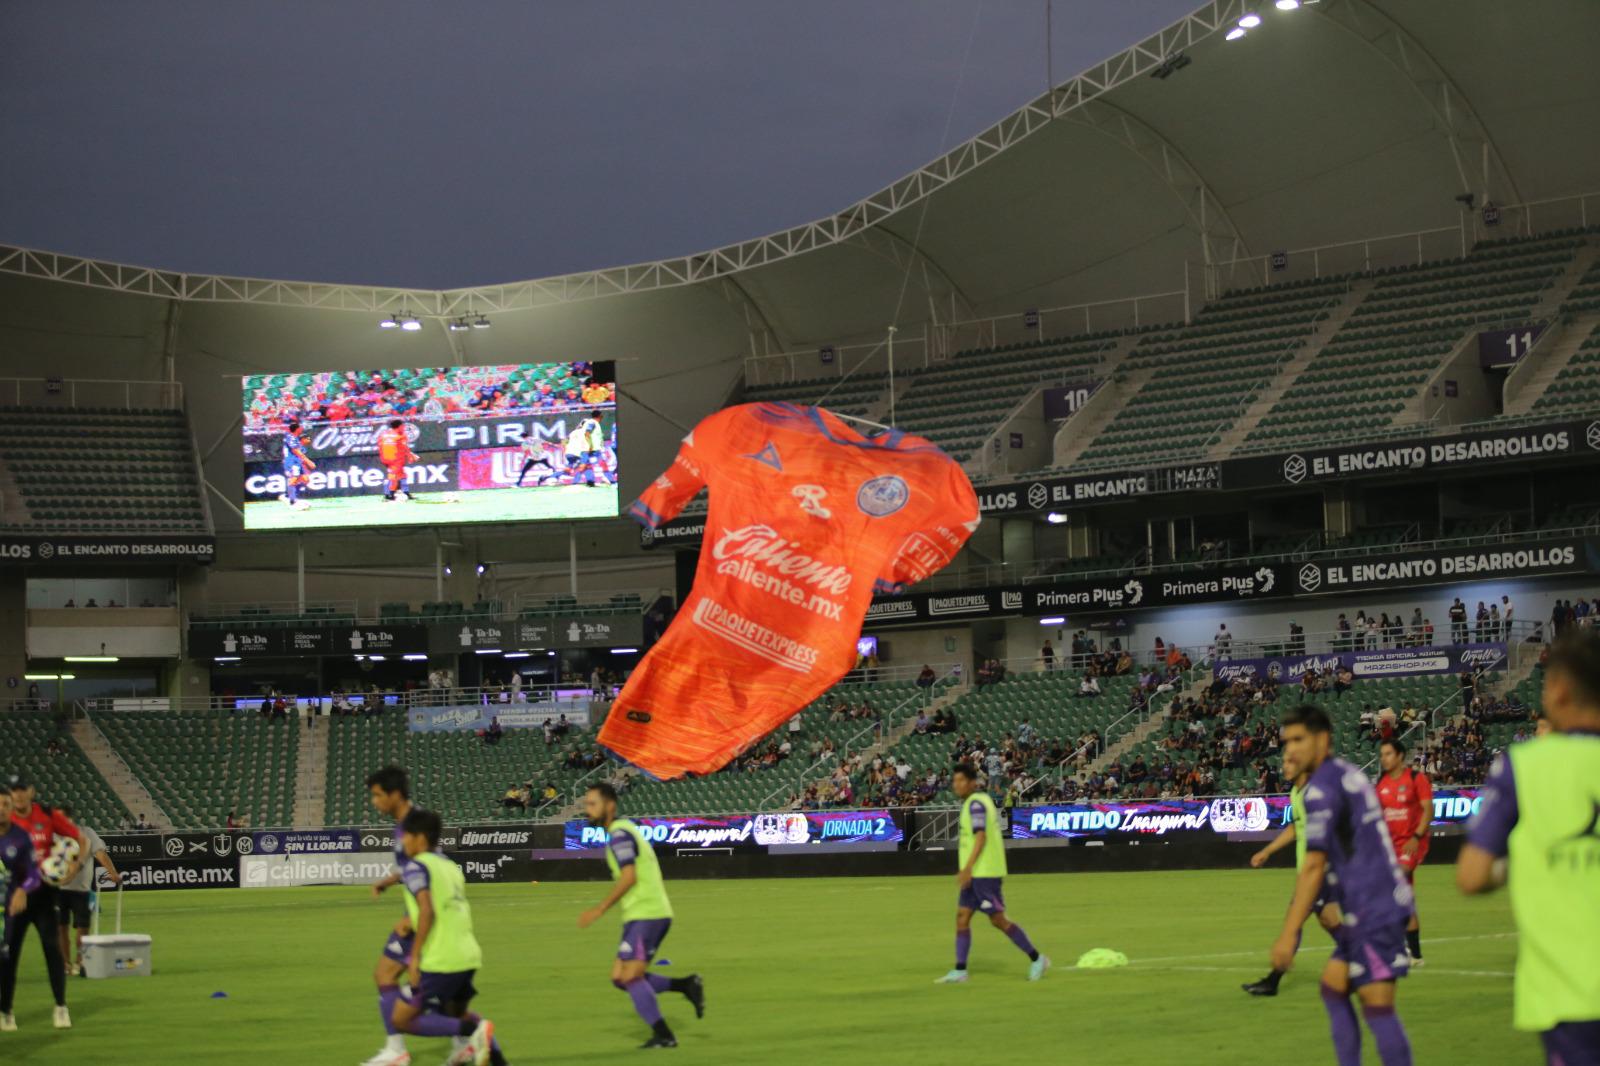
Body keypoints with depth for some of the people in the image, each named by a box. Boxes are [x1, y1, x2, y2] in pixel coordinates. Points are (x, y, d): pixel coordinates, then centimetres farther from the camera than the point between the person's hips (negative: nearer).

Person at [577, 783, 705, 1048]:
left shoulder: (620, 833, -11)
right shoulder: (627, 830, 20)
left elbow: (629, 877, -22)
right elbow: (657, 879, 23)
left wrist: (600, 910, -19)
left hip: (646, 916, -10)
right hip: (643, 916, 10)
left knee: (630, 977, -12)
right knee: (620, 978, 8)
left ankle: (663, 1035, -9)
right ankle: (685, 985, 8)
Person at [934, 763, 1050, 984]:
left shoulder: (976, 803, -14)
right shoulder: (984, 801, 16)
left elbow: (981, 837, -23)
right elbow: (998, 835, 21)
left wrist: (967, 868, -27)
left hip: (985, 873, -10)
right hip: (976, 875, 10)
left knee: (998, 920, -4)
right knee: (962, 918, 5)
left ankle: (1037, 959, 6)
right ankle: (959, 970, 4)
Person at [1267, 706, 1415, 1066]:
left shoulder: (1322, 787, -13)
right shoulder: (1349, 773, 15)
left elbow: (1314, 866, -18)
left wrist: (1289, 933, -18)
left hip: (1372, 912, -10)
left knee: (1377, 1006, -10)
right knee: (1333, 986, 16)